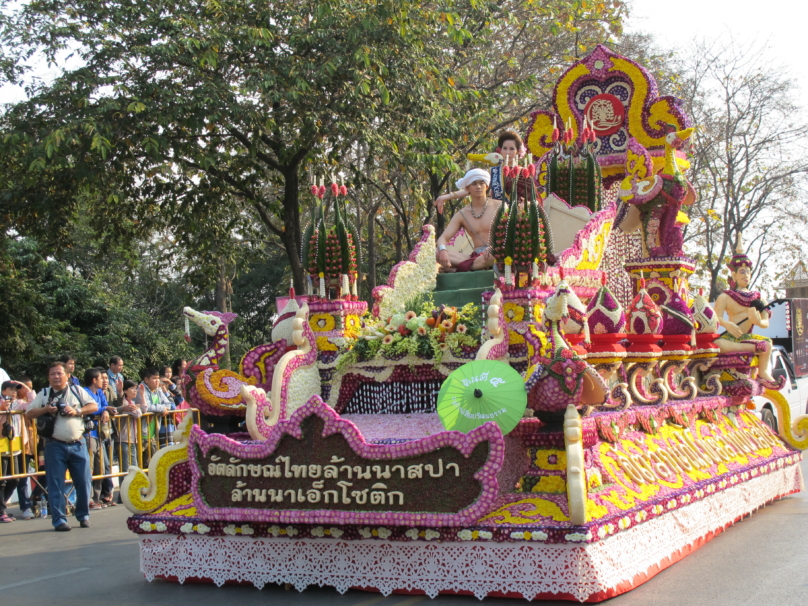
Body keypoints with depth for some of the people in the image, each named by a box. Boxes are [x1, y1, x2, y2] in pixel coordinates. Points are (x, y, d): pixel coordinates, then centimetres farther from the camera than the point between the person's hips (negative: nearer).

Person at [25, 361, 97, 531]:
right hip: (55, 445, -1)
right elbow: (29, 414, 5)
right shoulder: (43, 395, 8)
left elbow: (94, 406, 4)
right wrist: (45, 410, -12)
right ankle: (59, 519, 6)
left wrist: (77, 411, -11)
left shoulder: (77, 391, 8)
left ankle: (83, 515, 18)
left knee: (83, 482, 3)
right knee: (56, 484, -1)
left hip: (78, 444, 1)